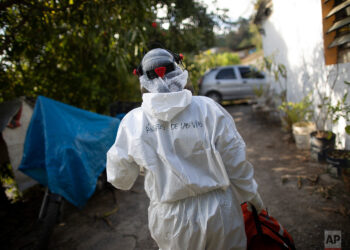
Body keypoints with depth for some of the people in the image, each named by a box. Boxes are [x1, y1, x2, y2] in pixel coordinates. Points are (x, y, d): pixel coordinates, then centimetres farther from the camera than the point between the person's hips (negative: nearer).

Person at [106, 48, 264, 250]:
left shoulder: (132, 122, -13)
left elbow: (120, 178, -1)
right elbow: (237, 164, -7)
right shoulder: (209, 109, -15)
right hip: (219, 212, 0)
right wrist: (252, 195, 11)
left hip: (171, 220, 1)